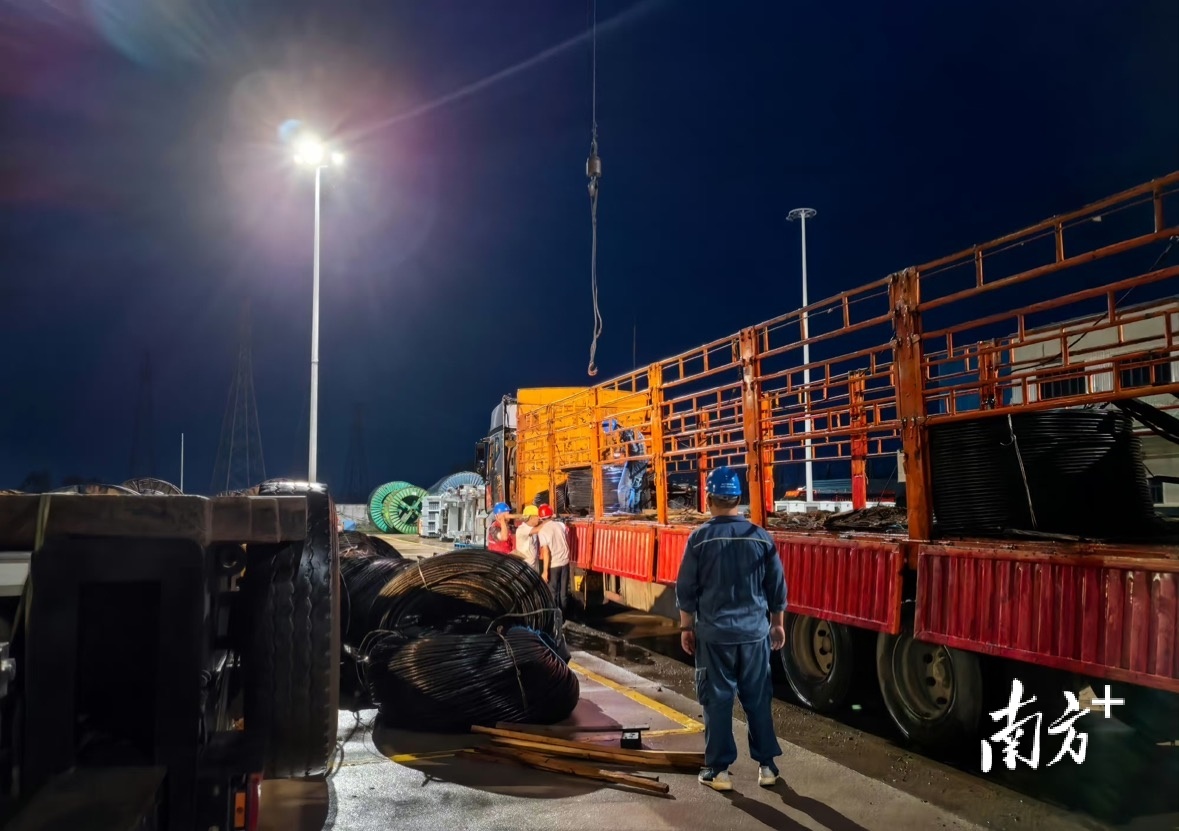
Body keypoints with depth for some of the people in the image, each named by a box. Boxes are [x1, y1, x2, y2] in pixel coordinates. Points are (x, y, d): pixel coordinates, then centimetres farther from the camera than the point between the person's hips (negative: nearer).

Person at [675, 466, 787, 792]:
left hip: (714, 634, -2)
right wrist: (777, 624, 17)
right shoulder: (761, 537, -2)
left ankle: (718, 770, 11)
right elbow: (777, 588, 5)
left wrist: (686, 627, 6)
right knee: (758, 700, 12)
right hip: (755, 632, 2)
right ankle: (766, 765, 20)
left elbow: (686, 589, -5)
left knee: (717, 701, 6)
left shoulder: (700, 538, -9)